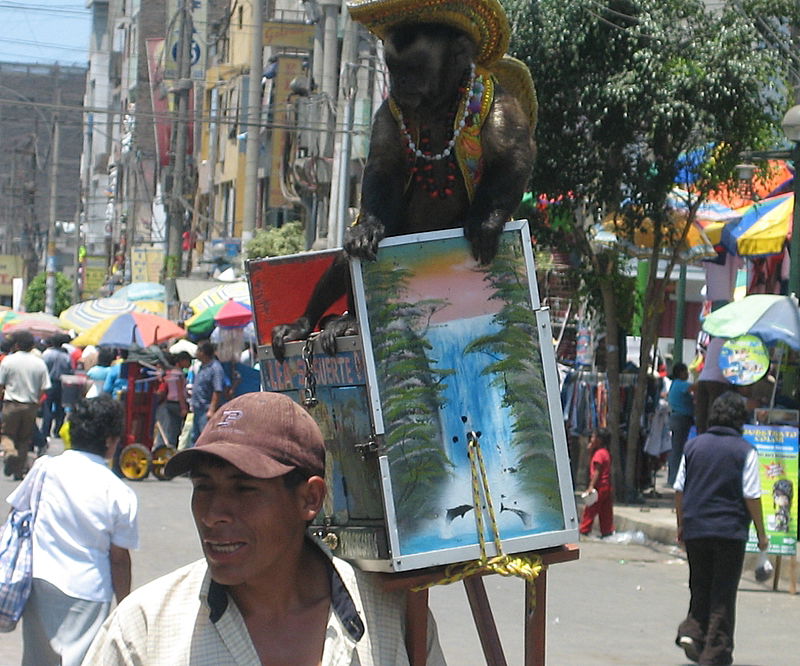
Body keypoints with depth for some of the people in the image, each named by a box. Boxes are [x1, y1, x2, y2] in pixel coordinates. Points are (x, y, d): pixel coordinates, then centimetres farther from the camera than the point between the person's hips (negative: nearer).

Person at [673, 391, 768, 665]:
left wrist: (681, 525, 18)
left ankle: (691, 631, -4)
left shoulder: (693, 446, 5)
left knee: (700, 587, 16)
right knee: (723, 592, 4)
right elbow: (751, 496, -7)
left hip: (695, 530, 3)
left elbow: (679, 490, 8)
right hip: (730, 530, -3)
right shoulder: (745, 451, -6)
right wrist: (761, 533, 2)